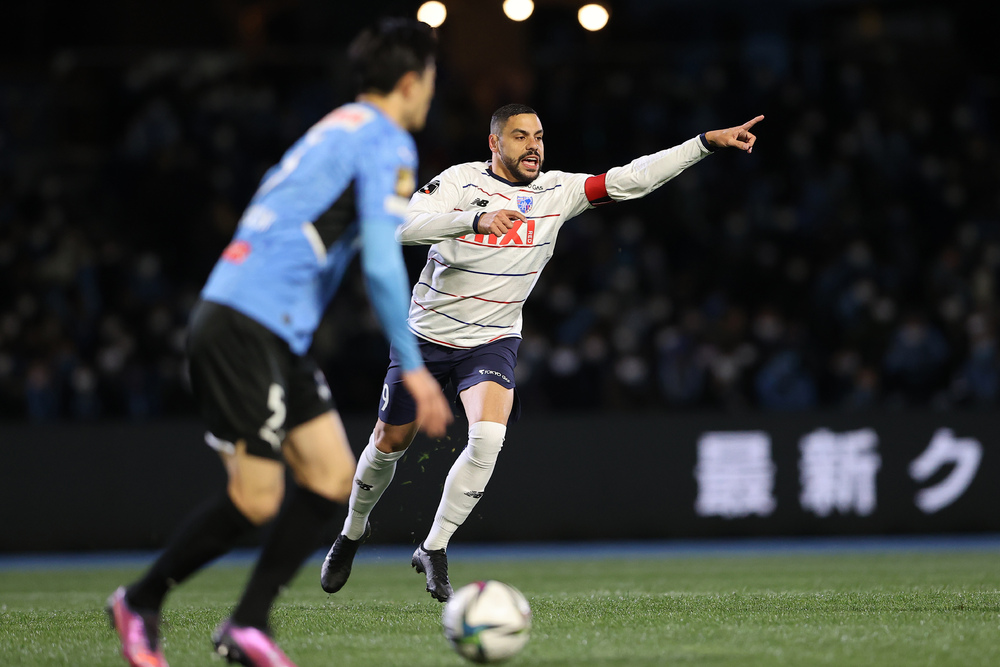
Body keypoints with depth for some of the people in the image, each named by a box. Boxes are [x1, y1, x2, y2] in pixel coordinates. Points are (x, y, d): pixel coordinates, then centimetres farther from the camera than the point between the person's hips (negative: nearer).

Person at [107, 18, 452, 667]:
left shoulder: (337, 129, 21)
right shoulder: (387, 144, -8)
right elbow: (382, 265, -18)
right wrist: (413, 368, -13)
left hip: (278, 335, 10)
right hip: (248, 326, -10)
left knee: (334, 476, 5)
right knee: (257, 500, -8)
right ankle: (141, 603, 8)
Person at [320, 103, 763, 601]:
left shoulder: (557, 191, -5)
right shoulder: (461, 181, -14)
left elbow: (631, 179, -11)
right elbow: (403, 227, -30)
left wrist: (707, 142, -20)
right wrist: (477, 220, -44)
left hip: (492, 341, 1)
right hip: (427, 335, -1)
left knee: (488, 437, -23)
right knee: (390, 443, 10)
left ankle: (433, 551, -9)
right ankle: (353, 531, 38)